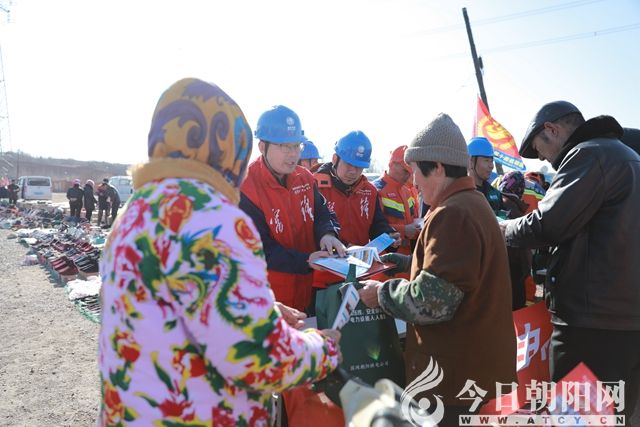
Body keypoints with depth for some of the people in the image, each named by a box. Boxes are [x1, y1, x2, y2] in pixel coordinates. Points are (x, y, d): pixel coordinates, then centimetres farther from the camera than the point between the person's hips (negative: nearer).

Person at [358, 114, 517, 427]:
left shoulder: (452, 215, -23)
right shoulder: (473, 203, 11)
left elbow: (431, 301, -27)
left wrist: (382, 294, -11)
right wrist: (402, 262, 13)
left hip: (456, 372, -10)